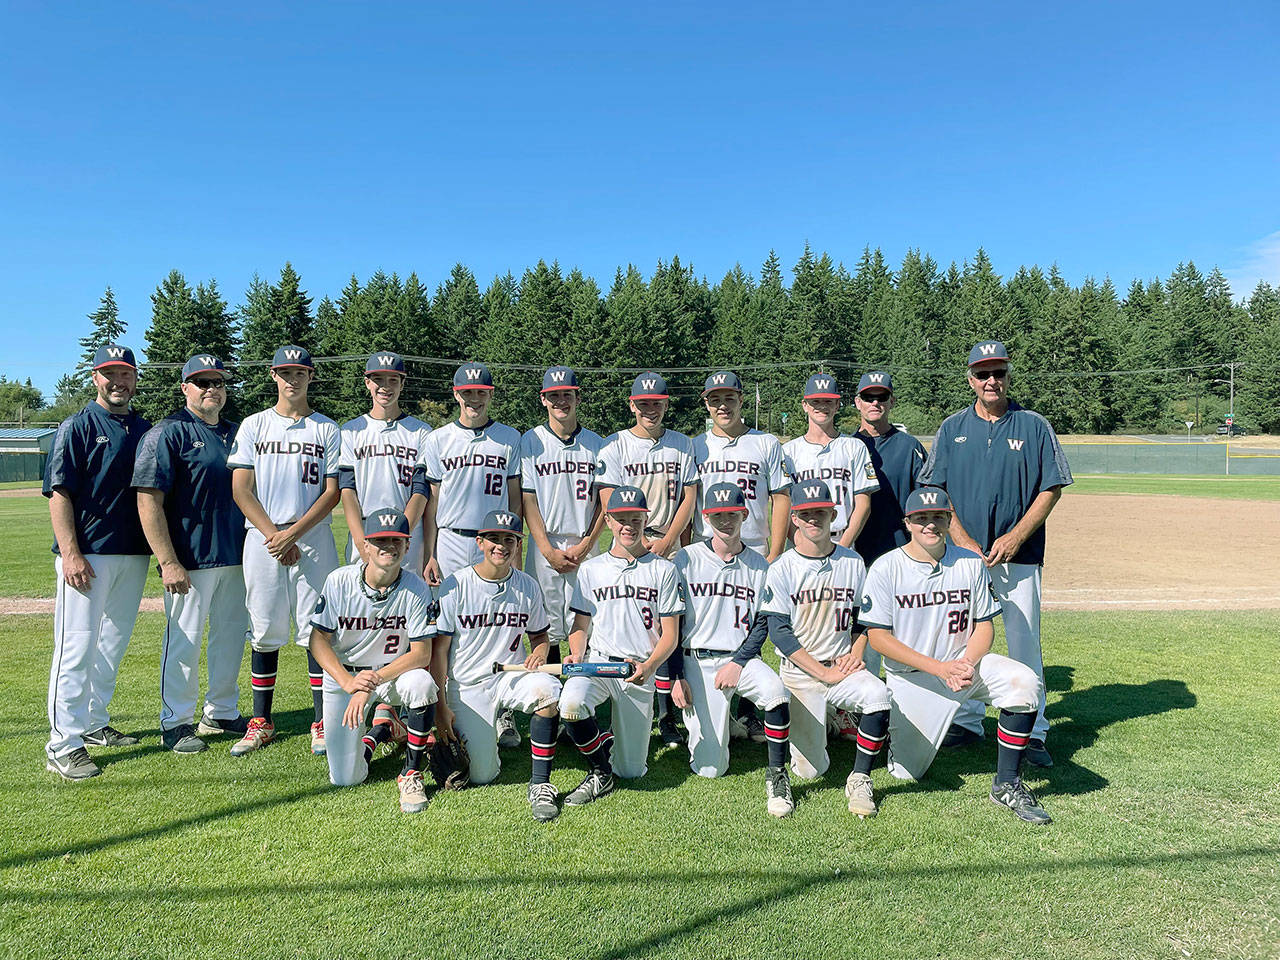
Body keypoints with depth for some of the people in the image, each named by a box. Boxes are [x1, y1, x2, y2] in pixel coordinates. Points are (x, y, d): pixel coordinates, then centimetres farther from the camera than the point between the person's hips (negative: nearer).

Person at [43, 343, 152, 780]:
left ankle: (95, 723, 27)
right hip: (87, 555, -6)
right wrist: (70, 554, -18)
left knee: (113, 644, 14)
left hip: (134, 554, 6)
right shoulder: (77, 427, -3)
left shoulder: (145, 430, 14)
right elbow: (59, 493, -9)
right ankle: (63, 744, 1)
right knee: (77, 646, -5)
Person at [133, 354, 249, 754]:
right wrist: (168, 562, -18)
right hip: (190, 559, -6)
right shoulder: (167, 433, -6)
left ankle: (221, 713, 28)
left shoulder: (237, 432, 13)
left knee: (231, 636, 13)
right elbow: (148, 500, -12)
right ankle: (176, 723, 17)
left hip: (236, 557, 6)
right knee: (184, 639, 2)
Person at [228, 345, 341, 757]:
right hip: (262, 539, 1)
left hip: (313, 539, -1)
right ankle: (261, 723, 17)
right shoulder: (253, 425, 10)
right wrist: (273, 536, -9)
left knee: (317, 630, -2)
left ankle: (321, 723, 5)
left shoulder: (327, 429, 8)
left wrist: (293, 533, -11)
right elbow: (241, 490, 3)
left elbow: (332, 492, 0)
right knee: (264, 632, 5)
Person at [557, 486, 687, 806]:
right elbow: (581, 625, 12)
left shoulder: (664, 570, 5)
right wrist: (576, 654, -10)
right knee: (571, 702, -34)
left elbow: (670, 634, 1)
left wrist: (649, 667, -17)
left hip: (643, 669, -1)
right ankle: (600, 773, -7)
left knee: (631, 771, -1)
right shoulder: (591, 569, 10)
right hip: (598, 661, 1)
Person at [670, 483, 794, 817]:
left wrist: (738, 663, -12)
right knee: (710, 768, -6)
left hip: (741, 658, 1)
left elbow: (762, 623, 4)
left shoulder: (758, 565, 6)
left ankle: (777, 774, -13)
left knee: (775, 690, -34)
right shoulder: (687, 559, 0)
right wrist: (676, 676, -6)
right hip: (697, 662, -1)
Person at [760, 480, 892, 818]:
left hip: (843, 666, 2)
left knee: (878, 694, -32)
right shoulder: (782, 569, -4)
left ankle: (859, 780, -12)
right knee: (810, 769, -8)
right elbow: (780, 632, -9)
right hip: (800, 673, -2)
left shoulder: (853, 562, 6)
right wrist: (824, 673, -14)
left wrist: (855, 653, -5)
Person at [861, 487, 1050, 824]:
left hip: (964, 661, 2)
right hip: (910, 676, -2)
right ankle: (885, 723, 33)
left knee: (1024, 682, -26)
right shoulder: (885, 568, -11)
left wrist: (968, 664, -18)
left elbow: (985, 626, 3)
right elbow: (878, 637, -14)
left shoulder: (970, 563, -1)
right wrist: (939, 668, -21)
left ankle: (1006, 784, -12)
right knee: (906, 772, -1)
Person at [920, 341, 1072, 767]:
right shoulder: (952, 428, 8)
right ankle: (967, 721, 21)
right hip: (963, 553, 2)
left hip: (1019, 556, -2)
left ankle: (1032, 732, 11)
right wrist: (963, 541, -6)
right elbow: (934, 491, 5)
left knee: (1024, 643, -1)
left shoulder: (1034, 426, 4)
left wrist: (1016, 537, -10)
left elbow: (1052, 488, 1)